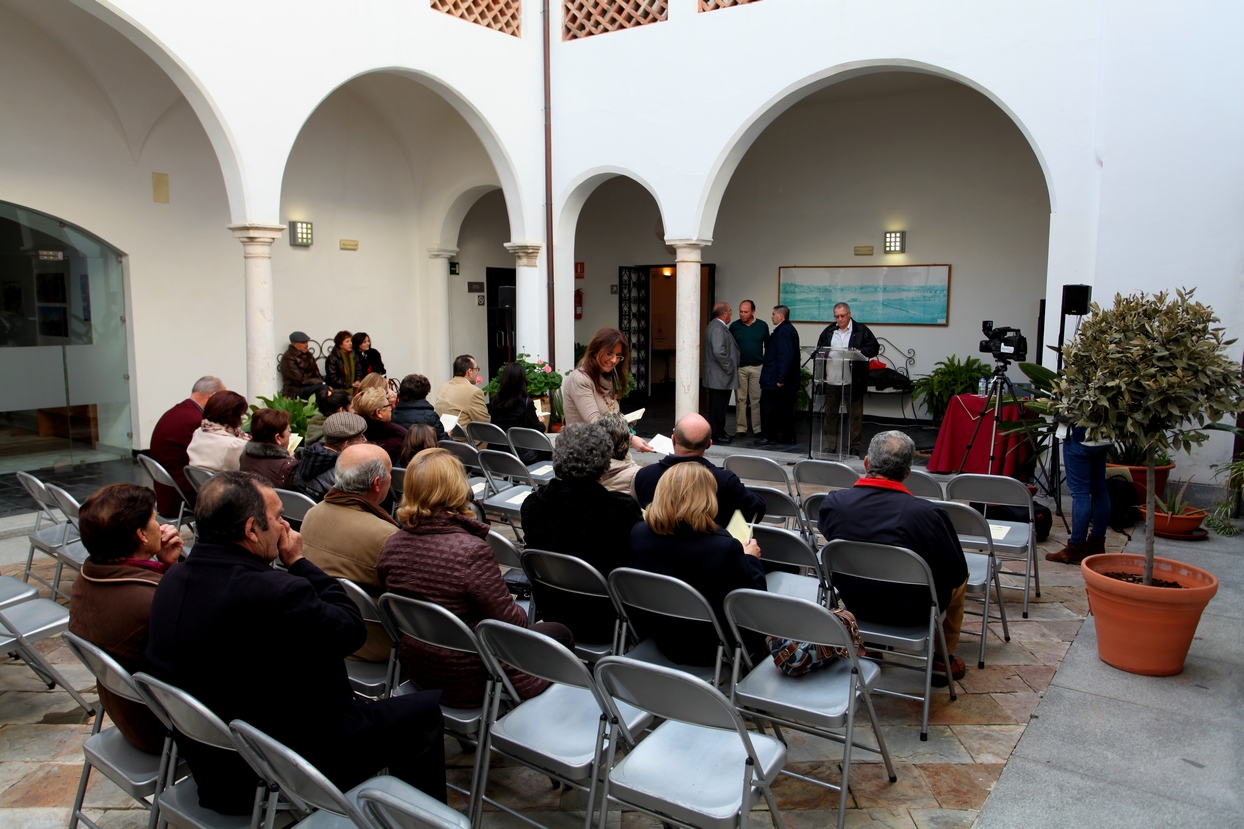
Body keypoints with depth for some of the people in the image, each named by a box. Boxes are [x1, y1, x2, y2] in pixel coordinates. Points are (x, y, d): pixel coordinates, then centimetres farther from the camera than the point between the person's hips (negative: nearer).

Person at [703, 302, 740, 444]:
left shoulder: (717, 326, 16)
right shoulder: (718, 328, -18)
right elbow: (719, 352, -27)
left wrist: (730, 367, 18)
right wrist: (729, 367, -17)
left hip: (717, 377, 11)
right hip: (720, 376, -11)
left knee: (718, 406, 16)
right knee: (718, 406, -4)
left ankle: (719, 432, 23)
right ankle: (717, 435, 2)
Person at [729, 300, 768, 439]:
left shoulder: (762, 326, 1)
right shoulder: (734, 326, 0)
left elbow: (768, 345, 9)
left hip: (757, 367, 0)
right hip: (739, 368, 0)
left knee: (757, 399, 3)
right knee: (740, 399, 3)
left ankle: (758, 429, 9)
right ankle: (740, 429, 8)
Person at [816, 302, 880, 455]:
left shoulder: (861, 330, 1)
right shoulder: (828, 331, 12)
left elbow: (874, 347, -2)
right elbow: (819, 349, 18)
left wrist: (861, 352, -19)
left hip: (853, 381, -3)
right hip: (832, 380, 3)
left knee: (855, 414, 4)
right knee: (830, 413, 8)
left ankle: (854, 446, 13)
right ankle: (829, 445, 17)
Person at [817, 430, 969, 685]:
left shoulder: (832, 503, -20)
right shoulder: (928, 513, -29)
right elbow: (956, 573, -14)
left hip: (854, 605, 4)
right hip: (912, 613, -3)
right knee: (960, 576, 27)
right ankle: (942, 659, 37)